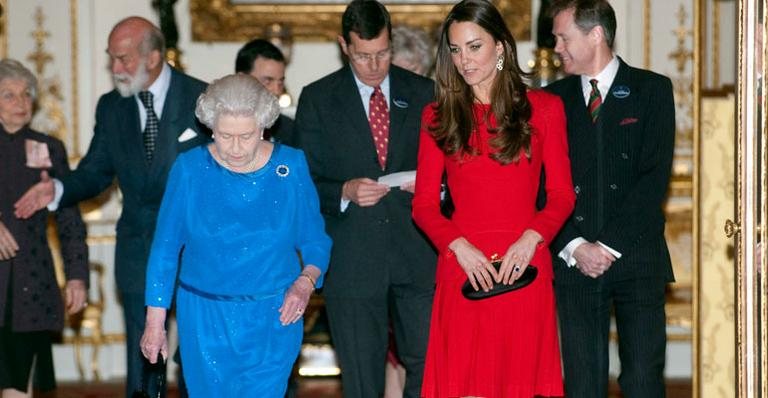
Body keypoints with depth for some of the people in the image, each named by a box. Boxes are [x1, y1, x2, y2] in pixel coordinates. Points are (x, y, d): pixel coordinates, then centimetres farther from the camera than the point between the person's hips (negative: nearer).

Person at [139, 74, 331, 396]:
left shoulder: (291, 167, -4)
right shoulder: (190, 169, -6)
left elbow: (315, 242, 4)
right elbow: (165, 248, 1)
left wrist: (306, 282, -16)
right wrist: (155, 322, 0)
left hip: (274, 321, 0)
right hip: (205, 321, 1)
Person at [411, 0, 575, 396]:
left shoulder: (543, 108, 8)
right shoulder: (437, 117, 10)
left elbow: (561, 195, 7)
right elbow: (424, 204, 8)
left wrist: (531, 238, -11)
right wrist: (459, 245, -10)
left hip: (523, 268, 0)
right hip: (462, 268, 0)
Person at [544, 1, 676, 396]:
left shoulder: (652, 90, 3)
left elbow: (654, 177, -5)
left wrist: (610, 245, -10)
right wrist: (575, 246, -7)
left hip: (637, 259, -2)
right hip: (574, 261, 2)